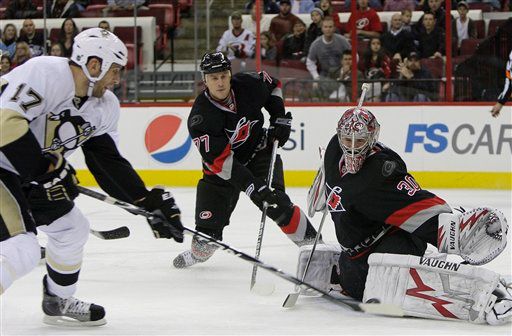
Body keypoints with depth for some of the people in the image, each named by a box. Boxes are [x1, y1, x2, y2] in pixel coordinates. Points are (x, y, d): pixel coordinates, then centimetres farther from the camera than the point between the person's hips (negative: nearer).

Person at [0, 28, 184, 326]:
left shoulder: (104, 106, 3)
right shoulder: (44, 73, -25)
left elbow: (109, 162, 9)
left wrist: (150, 202, 1)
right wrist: (46, 171, -28)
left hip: (30, 171, 10)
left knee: (72, 229, 20)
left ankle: (58, 303, 41)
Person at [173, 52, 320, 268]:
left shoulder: (249, 84, -18)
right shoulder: (199, 118, -27)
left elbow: (273, 86, 8)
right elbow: (220, 162, -29)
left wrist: (280, 118, -3)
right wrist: (252, 186, -36)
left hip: (259, 151, 1)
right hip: (222, 168, -1)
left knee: (276, 204, -20)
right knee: (209, 221, -2)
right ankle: (198, 253, 31)